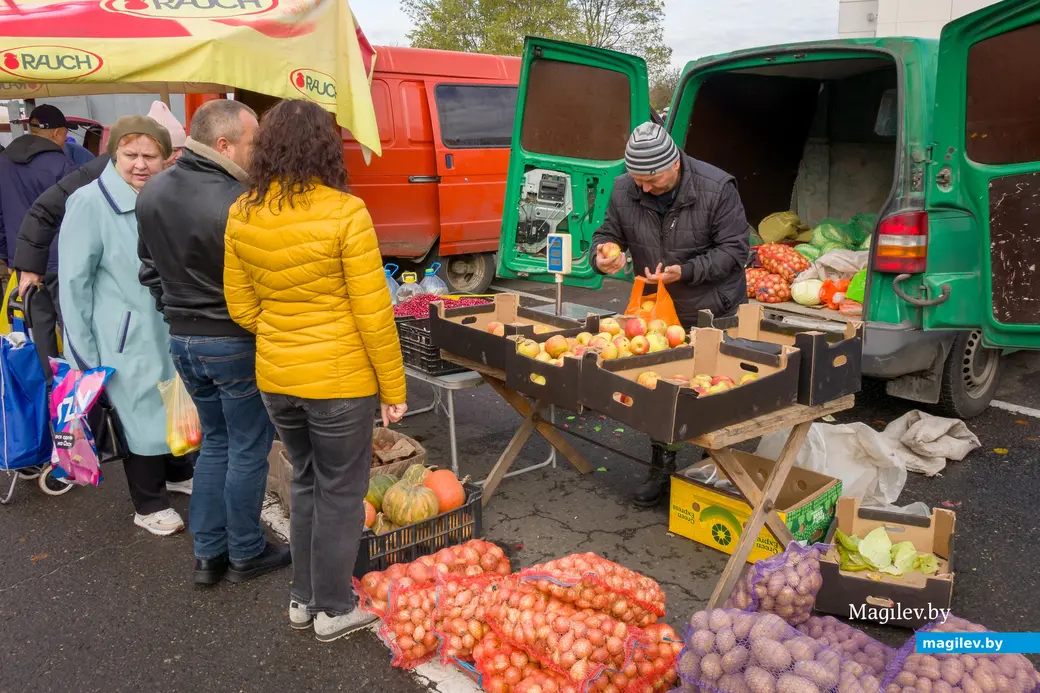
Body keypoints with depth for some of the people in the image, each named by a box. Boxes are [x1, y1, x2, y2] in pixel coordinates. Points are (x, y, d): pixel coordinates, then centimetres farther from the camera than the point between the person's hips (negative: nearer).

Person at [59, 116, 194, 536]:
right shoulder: (90, 203, -15)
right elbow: (73, 281, -12)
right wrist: (83, 352, -11)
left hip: (172, 328, 6)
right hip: (128, 337, -5)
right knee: (142, 415, 7)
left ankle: (179, 474, 45)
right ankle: (149, 505, 27)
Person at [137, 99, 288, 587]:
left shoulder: (152, 193, 5)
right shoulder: (239, 204, -23)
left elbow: (149, 267, 15)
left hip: (182, 339, 8)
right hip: (237, 343, -8)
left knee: (216, 440, 21)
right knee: (248, 449, 8)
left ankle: (208, 555, 26)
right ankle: (246, 555, 22)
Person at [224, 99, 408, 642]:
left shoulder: (242, 214, -1)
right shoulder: (344, 213, -17)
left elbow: (241, 307, 5)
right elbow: (373, 313, -15)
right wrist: (393, 387, -6)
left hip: (275, 377, 6)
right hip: (339, 380, -5)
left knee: (306, 483, 23)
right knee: (340, 494, 12)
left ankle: (302, 598, 37)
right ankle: (334, 611, 27)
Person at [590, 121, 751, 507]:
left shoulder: (716, 188, -18)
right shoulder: (624, 191, -6)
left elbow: (735, 249, -15)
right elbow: (607, 234, 7)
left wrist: (686, 271, -27)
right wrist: (602, 256, -18)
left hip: (715, 314, -4)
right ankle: (662, 469, 28)